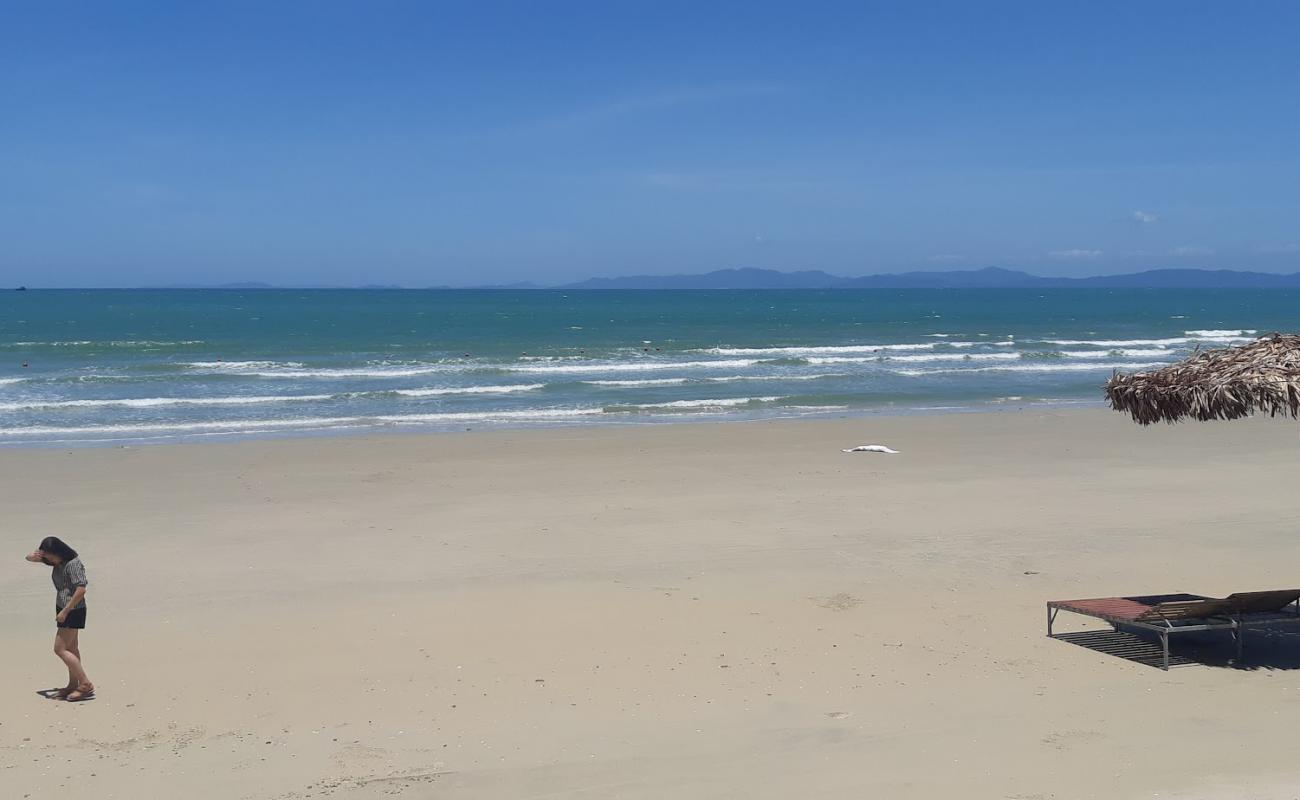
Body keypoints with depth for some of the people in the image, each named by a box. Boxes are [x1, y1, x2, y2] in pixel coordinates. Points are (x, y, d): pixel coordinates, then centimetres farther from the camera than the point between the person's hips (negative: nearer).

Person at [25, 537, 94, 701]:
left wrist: (65, 611, -22)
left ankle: (85, 684, -7)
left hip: (73, 610, -10)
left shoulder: (73, 563, -21)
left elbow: (81, 590, -26)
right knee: (71, 648, 12)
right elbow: (30, 558, 14)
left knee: (60, 649, -8)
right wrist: (34, 556, -11)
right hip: (64, 608, 10)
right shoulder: (58, 561, 5)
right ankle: (73, 686, 17)